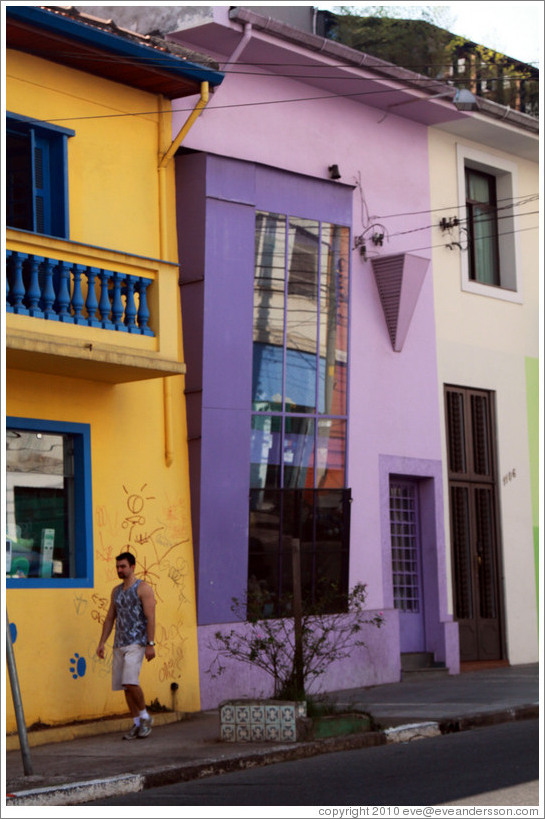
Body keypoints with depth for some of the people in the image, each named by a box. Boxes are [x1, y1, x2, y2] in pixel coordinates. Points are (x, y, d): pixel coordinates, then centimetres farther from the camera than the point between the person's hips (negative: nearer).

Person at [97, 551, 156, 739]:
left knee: (130, 681, -20)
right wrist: (102, 642, 12)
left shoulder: (143, 588, -5)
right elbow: (110, 618, 20)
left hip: (136, 643, -7)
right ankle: (137, 724, 12)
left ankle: (145, 717, -3)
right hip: (119, 644, 7)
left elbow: (150, 617, -11)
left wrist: (150, 644, -17)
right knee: (125, 685, 5)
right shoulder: (116, 591, 16)